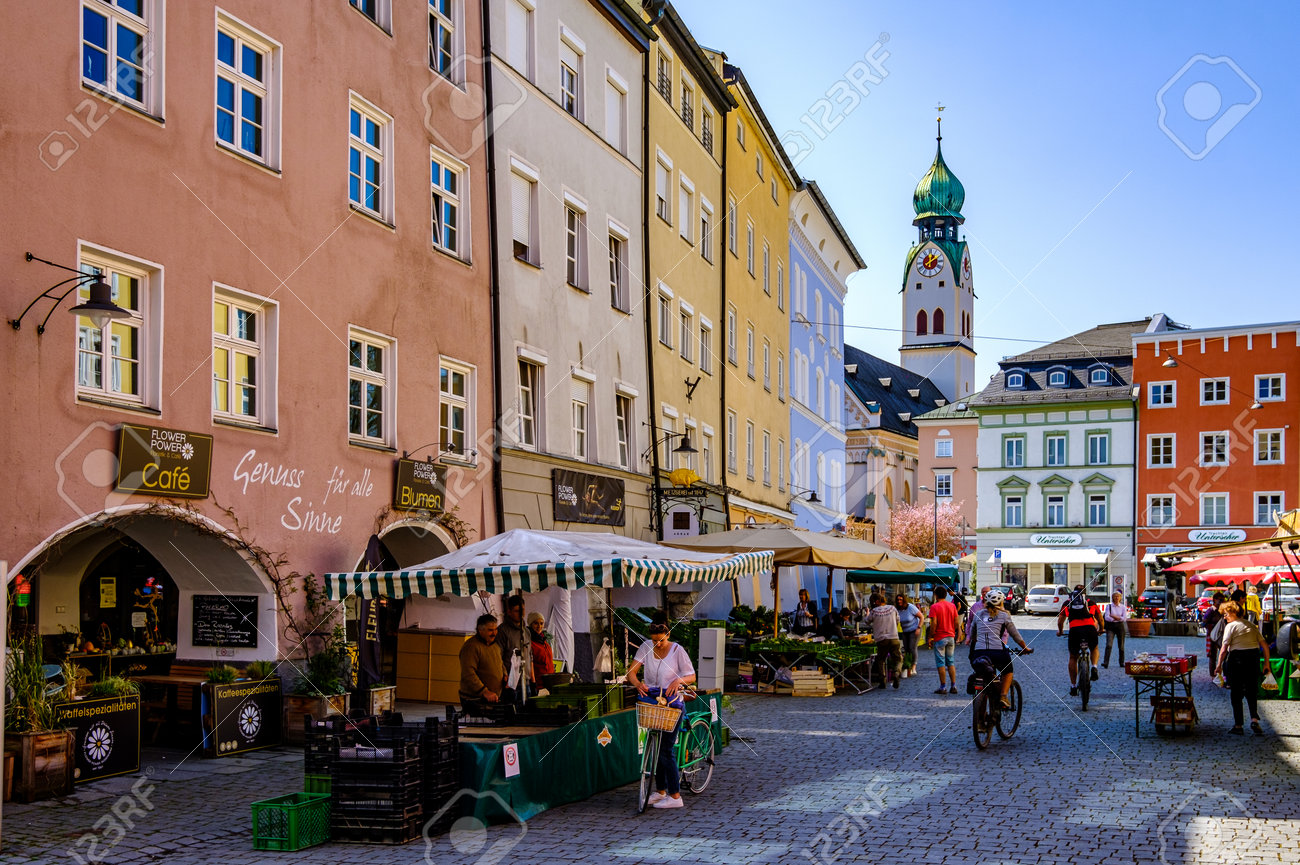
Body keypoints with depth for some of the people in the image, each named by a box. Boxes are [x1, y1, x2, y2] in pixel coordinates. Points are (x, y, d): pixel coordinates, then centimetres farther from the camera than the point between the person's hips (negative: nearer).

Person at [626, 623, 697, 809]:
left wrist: (679, 680, -30)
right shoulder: (646, 647, -1)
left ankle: (675, 796, -2)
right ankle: (660, 791, 25)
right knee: (657, 748, 12)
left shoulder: (677, 651, -11)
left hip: (672, 704, -5)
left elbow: (692, 676, -9)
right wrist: (637, 683, -27)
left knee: (666, 749, -8)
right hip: (652, 702, 5)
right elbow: (631, 672, -5)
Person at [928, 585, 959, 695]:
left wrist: (931, 637, -7)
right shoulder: (952, 605, 5)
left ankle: (943, 687, 1)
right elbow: (956, 622, 6)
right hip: (951, 637, 5)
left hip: (939, 638, -5)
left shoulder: (934, 607, -11)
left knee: (941, 663, 0)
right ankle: (953, 686, 10)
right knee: (950, 662, 13)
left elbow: (934, 624, -16)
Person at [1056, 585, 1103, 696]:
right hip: (1090, 628, 1)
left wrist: (1060, 631, 40)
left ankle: (1073, 687, 15)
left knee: (1073, 658, 16)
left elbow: (1060, 620, 22)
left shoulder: (1067, 603, 22)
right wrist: (1101, 629, 47)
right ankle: (1094, 668, 5)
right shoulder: (1090, 602, 23)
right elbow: (1100, 618, 29)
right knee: (1094, 649, 32)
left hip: (1074, 629, 0)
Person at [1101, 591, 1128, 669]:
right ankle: (1105, 663, -19)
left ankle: (1122, 662, 20)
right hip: (1110, 626, -2)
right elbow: (1107, 617, -6)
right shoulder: (1109, 606, 5)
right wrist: (1118, 618, -11)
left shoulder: (1123, 607, 7)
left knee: (1121, 646, 6)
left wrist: (1113, 616, -10)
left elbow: (1124, 618, -4)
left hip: (1120, 626, 2)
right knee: (1108, 645, -13)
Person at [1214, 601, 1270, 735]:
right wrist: (1266, 663, 13)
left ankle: (1238, 725, 8)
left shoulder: (1230, 626, -6)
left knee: (1236, 693, 6)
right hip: (1254, 658, 5)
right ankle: (1254, 719, -7)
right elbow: (1264, 645, 8)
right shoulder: (1251, 624, 11)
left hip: (1236, 659, -5)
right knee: (1252, 691, 14)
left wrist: (1219, 666, -5)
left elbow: (1224, 649, -12)